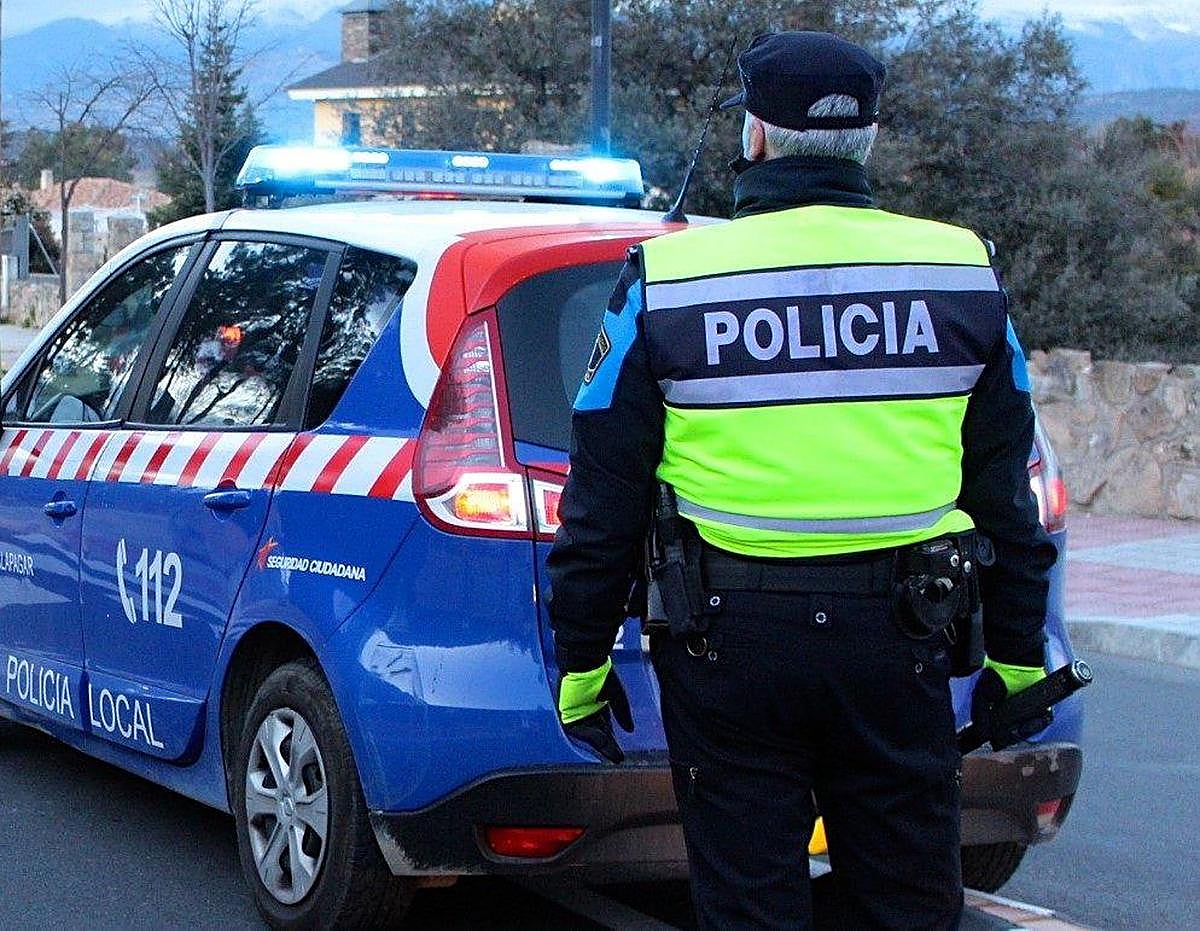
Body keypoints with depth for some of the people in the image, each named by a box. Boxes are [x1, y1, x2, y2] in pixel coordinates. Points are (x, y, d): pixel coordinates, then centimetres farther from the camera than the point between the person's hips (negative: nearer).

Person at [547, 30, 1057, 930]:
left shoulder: (665, 279, -3)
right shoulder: (963, 270, 3)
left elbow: (604, 498, -1)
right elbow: (1003, 486, 8)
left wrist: (582, 657, 8)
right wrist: (1016, 649, 17)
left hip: (730, 637, -2)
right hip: (900, 638, 2)